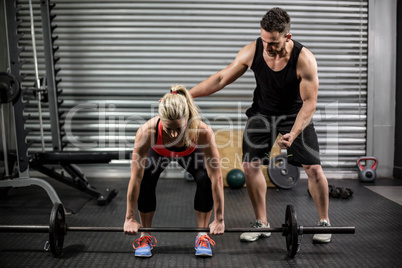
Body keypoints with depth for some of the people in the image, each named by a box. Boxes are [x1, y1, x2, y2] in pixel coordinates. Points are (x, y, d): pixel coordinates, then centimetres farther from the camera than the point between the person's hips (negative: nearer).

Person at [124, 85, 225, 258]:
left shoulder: (203, 132, -44)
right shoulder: (147, 131, -42)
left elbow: (216, 178, -35)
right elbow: (135, 179, -32)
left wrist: (219, 219, -29)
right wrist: (130, 218, -24)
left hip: (190, 153, 0)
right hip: (158, 152, 0)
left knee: (206, 180, -23)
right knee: (146, 180, -23)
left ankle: (203, 236, -1)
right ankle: (146, 237, 2)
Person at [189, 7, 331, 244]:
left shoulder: (304, 60, -27)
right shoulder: (252, 51, -20)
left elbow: (309, 102, -23)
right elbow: (222, 78, -12)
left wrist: (293, 133, -37)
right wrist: (187, 94, -16)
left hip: (295, 113, -2)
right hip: (262, 112, 3)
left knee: (314, 168, -8)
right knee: (250, 164, -7)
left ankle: (324, 222, 17)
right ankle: (262, 223, 9)